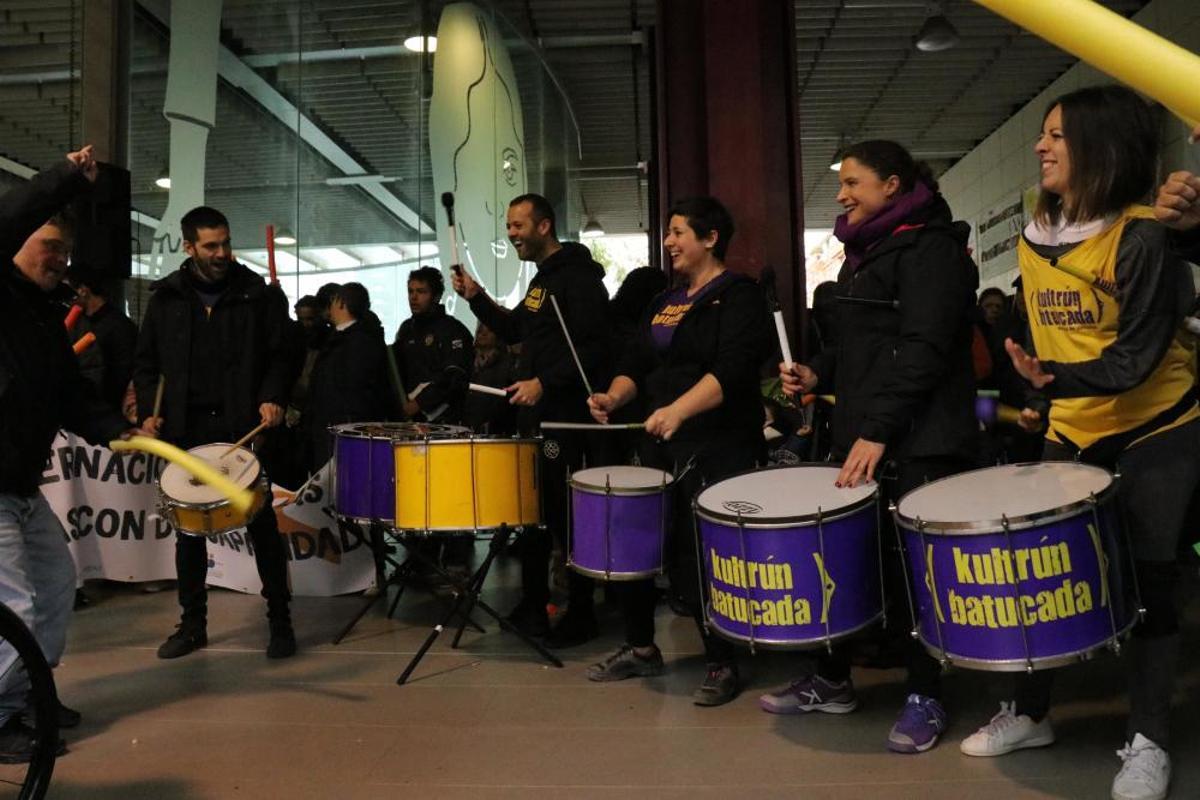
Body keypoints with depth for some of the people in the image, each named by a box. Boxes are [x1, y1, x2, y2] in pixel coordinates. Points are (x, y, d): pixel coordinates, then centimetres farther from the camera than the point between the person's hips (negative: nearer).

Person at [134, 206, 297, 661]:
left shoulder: (255, 292, 1)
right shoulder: (166, 297, 6)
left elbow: (278, 355, 2)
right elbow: (146, 363, 11)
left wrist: (272, 397, -14)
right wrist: (148, 411, -3)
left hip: (243, 425, -2)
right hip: (187, 428, 3)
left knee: (262, 523, 2)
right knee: (189, 528, 10)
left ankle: (280, 620, 13)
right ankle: (192, 624, 24)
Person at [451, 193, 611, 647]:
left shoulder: (577, 276, -12)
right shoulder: (542, 279, 18)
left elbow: (593, 346, -21)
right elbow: (514, 330, 24)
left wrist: (545, 382, -23)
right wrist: (477, 298, 11)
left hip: (564, 413, -10)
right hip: (534, 412, 10)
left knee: (564, 513, -4)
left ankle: (581, 615, 9)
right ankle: (533, 606, 26)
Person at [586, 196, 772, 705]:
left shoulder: (738, 296, -7)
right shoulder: (666, 302, 18)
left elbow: (733, 369, -22)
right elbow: (638, 363, 16)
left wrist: (679, 409, -35)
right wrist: (613, 397, -4)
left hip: (721, 452, -8)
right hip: (665, 447, 8)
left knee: (695, 562, -6)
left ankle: (723, 665, 15)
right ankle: (640, 649, 29)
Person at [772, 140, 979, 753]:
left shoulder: (930, 247, -9)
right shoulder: (867, 253, 19)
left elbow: (922, 349, -19)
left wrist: (876, 431, -24)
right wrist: (817, 373, 5)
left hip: (917, 445, -8)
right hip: (862, 438, 8)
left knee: (907, 568, -1)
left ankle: (925, 697, 17)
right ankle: (831, 681, 25)